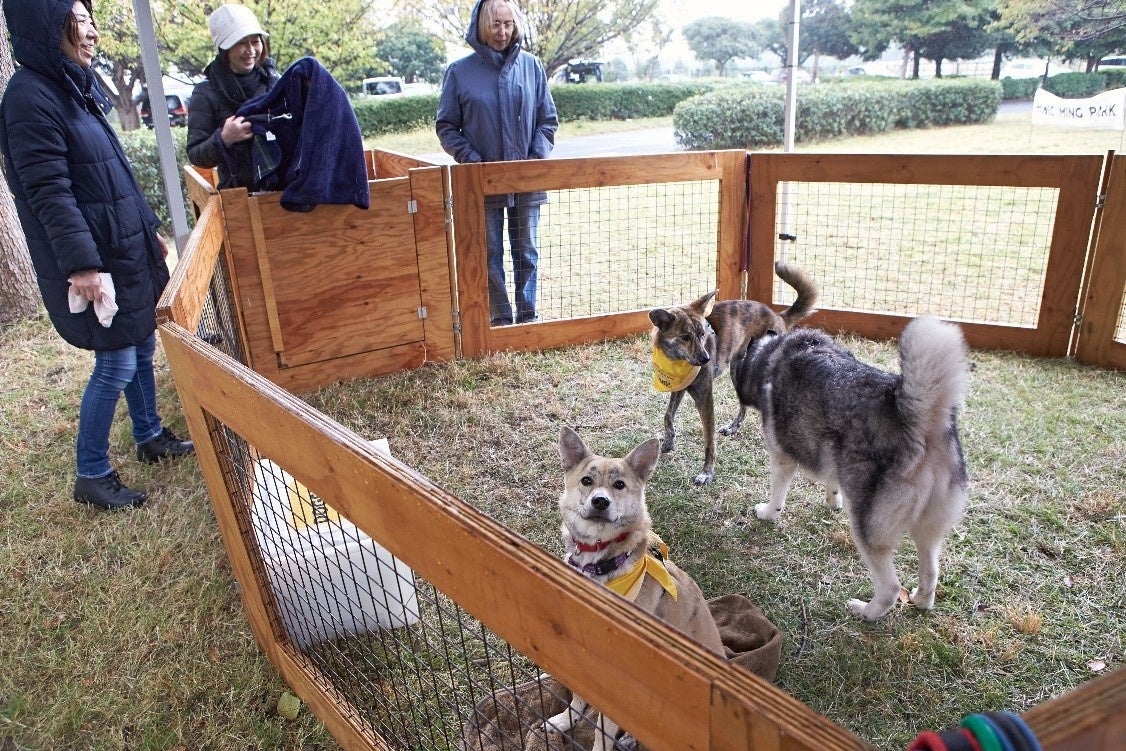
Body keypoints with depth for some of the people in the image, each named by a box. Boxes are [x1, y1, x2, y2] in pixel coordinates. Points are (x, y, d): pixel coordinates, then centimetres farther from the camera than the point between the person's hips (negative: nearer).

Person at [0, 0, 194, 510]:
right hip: (95, 259, -9)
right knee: (116, 364, -2)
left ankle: (150, 438, 34)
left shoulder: (72, 87, 12)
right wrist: (82, 264, -26)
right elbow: (49, 194, -22)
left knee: (142, 346, 17)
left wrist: (148, 230, 22)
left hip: (126, 250, 9)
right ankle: (91, 476, 13)